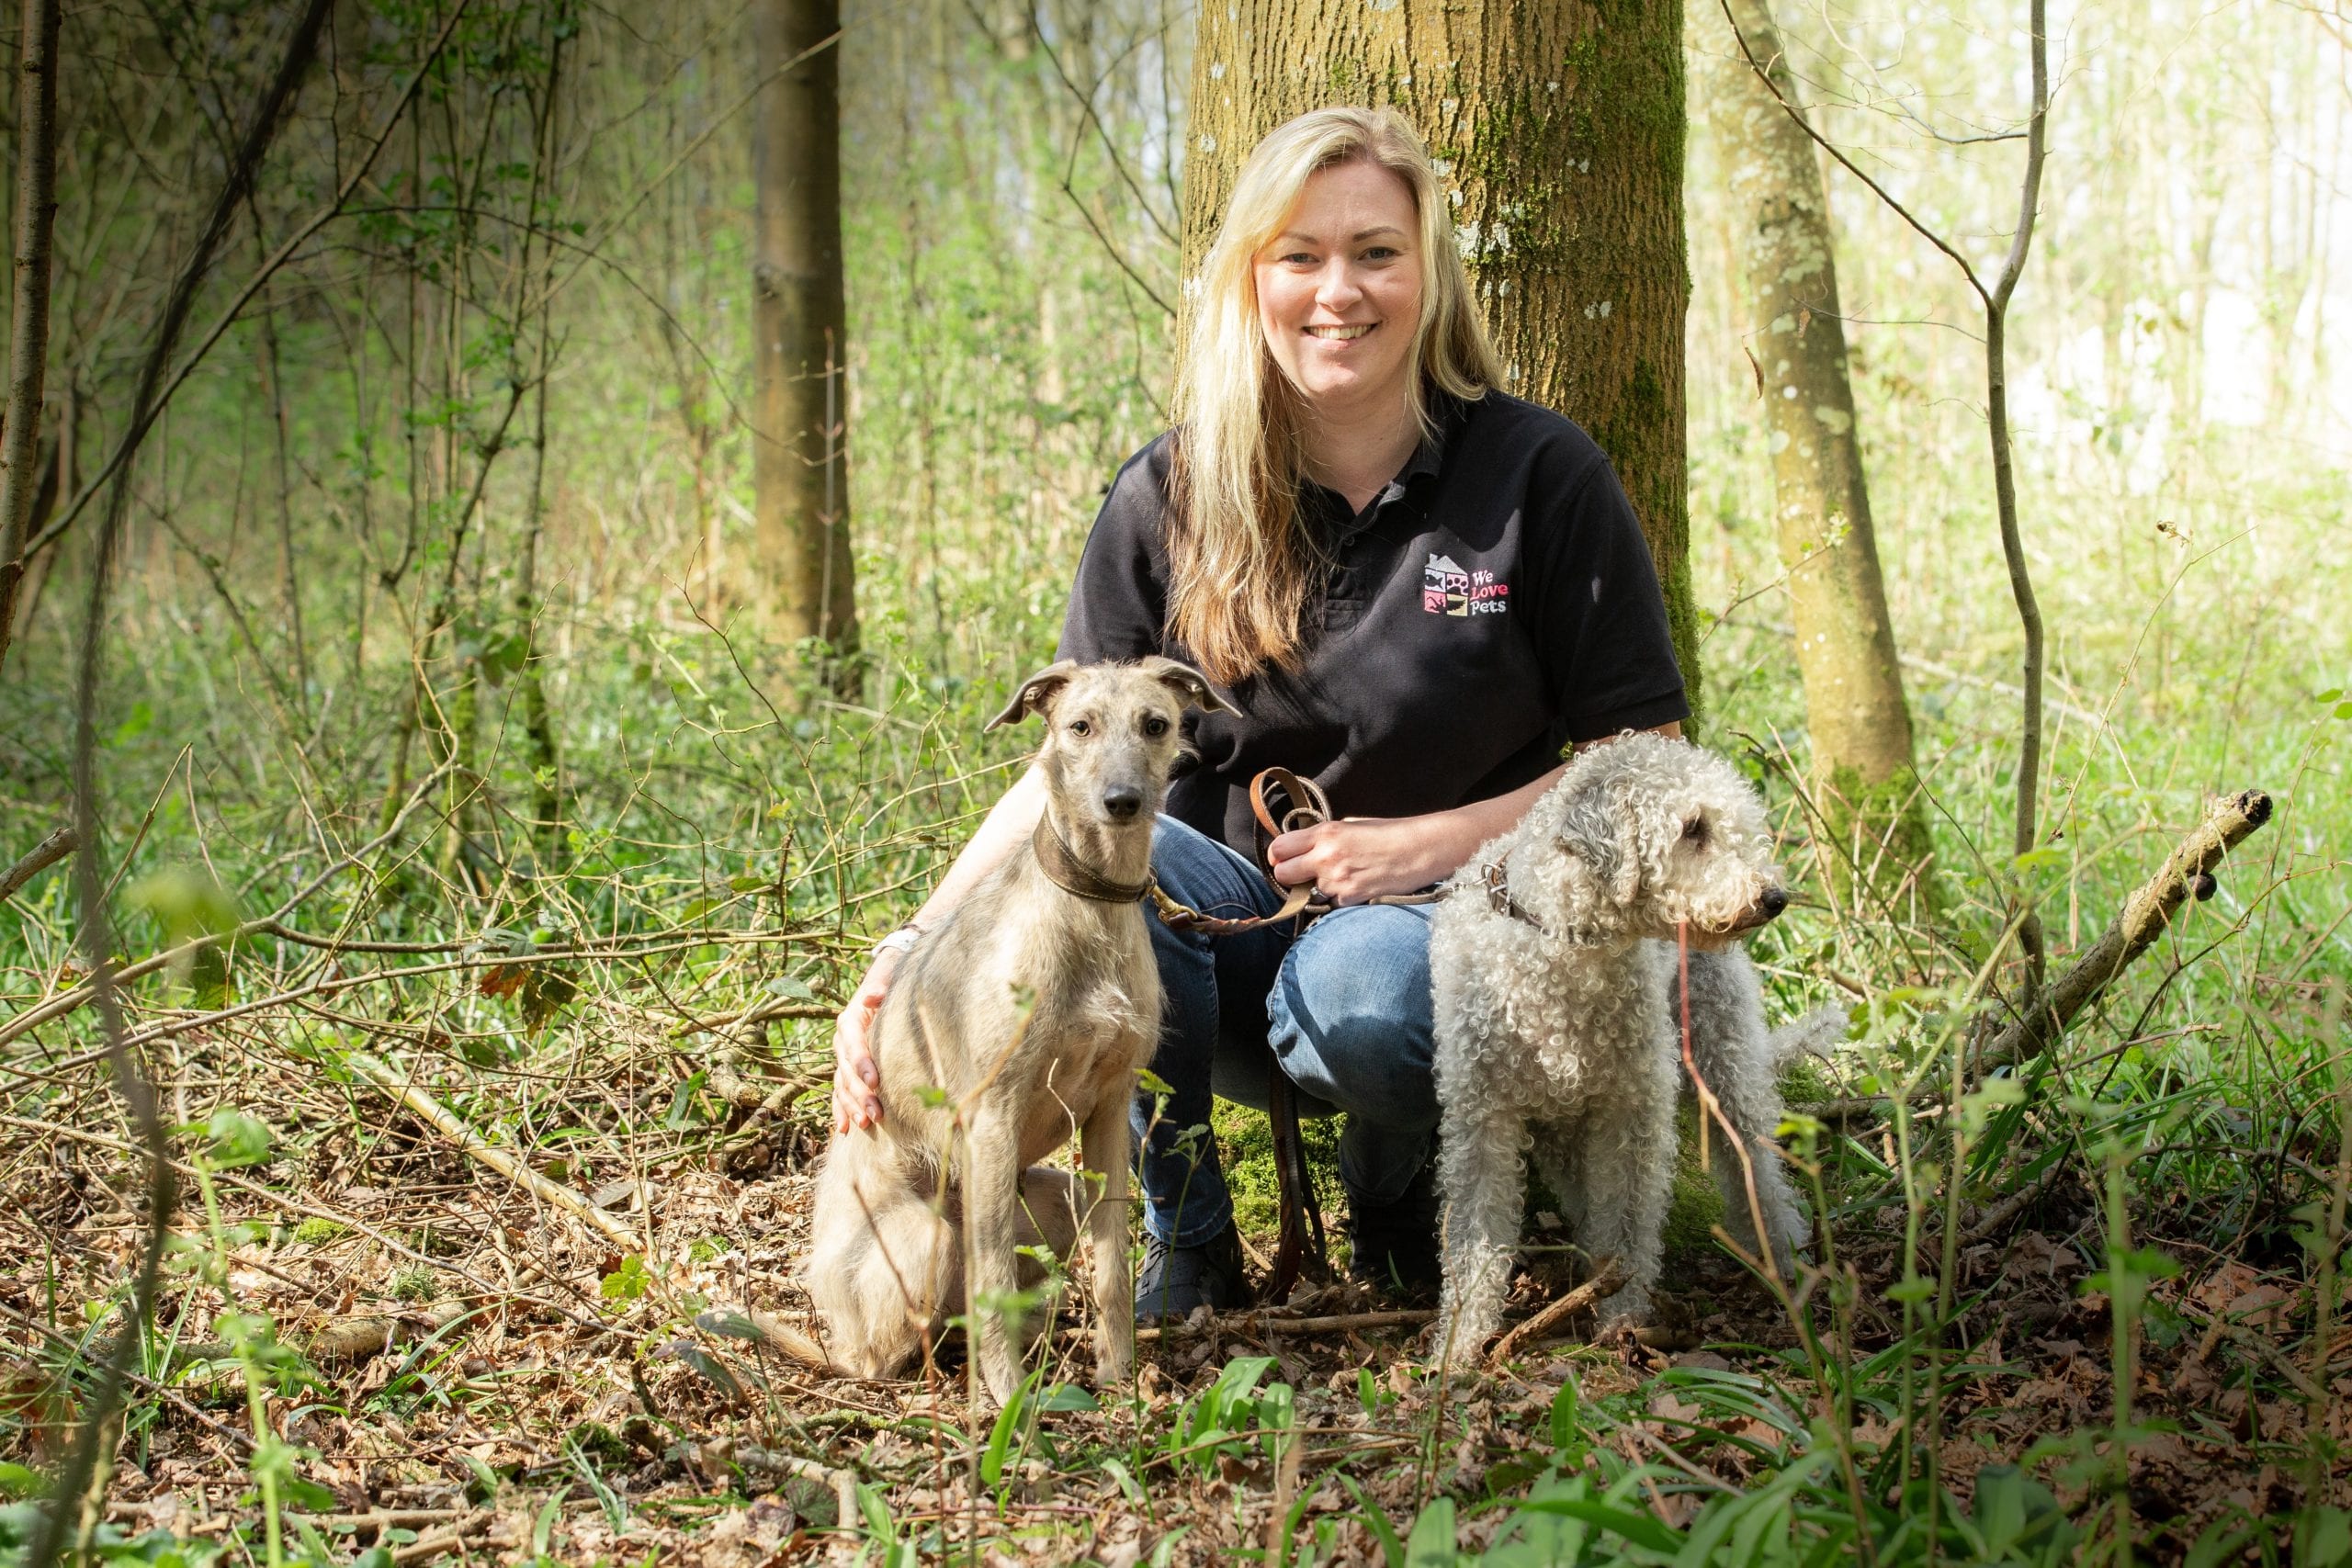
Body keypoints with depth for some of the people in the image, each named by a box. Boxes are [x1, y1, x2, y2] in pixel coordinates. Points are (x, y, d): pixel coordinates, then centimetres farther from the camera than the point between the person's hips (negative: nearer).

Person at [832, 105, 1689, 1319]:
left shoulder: (1538, 476, -6)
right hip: (1238, 922, 2)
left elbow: (1645, 754, -2)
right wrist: (904, 958, -17)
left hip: (1446, 917, -2)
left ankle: (1397, 1196, 1)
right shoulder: (1170, 500, -1)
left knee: (1356, 981, -37)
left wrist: (1438, 842, -16)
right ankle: (1182, 1241, -9)